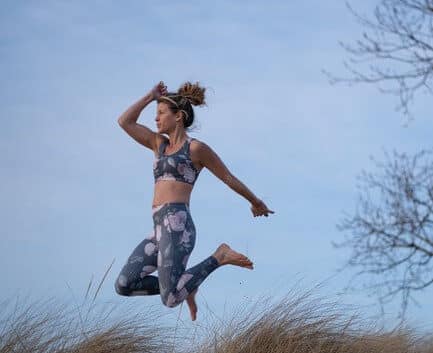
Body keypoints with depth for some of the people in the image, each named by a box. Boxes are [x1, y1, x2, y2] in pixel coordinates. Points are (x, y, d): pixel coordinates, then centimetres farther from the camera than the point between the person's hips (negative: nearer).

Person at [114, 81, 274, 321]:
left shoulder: (196, 148, 3)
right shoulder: (160, 144, 23)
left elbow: (229, 178, 13)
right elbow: (125, 122, 22)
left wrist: (256, 202, 24)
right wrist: (150, 96, 22)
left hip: (176, 225, -7)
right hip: (161, 229, 7)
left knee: (170, 300, -21)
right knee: (123, 286, -3)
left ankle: (220, 257, -2)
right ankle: (182, 286, 12)